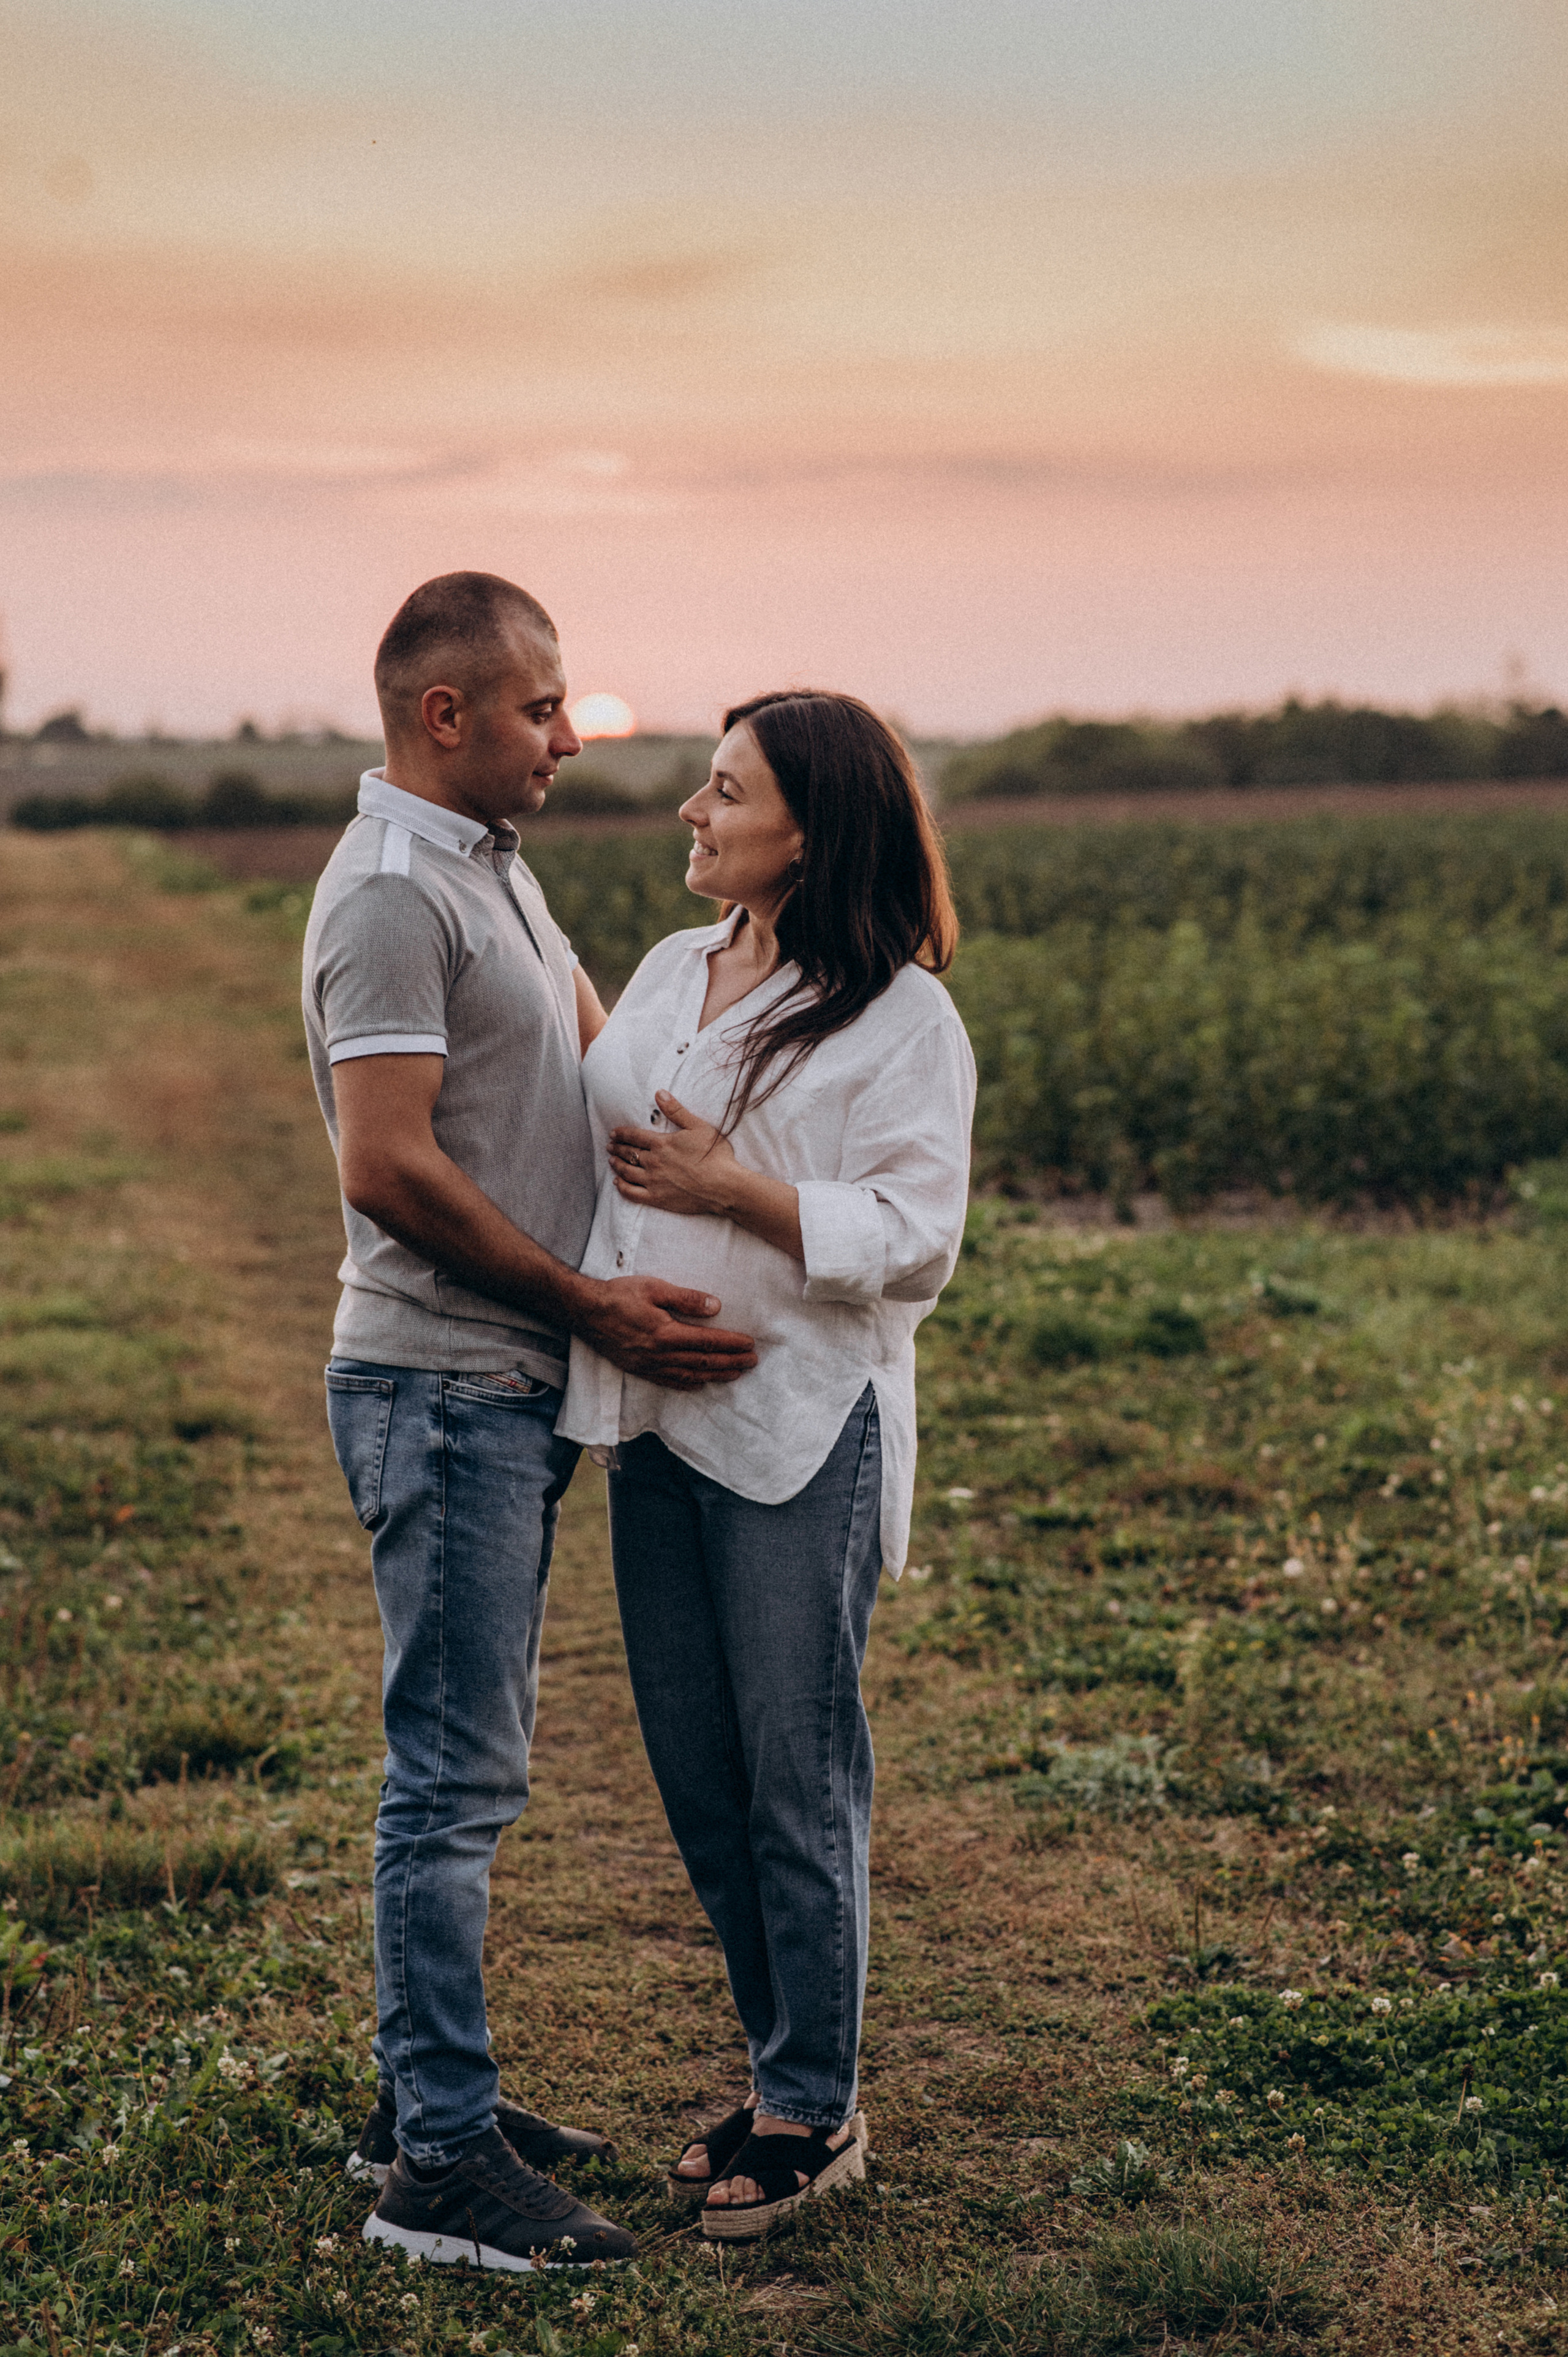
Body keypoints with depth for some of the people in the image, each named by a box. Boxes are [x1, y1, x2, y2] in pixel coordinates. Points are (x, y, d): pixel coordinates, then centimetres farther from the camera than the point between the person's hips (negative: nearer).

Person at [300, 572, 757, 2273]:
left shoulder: (496, 871, 17)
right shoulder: (391, 890, -16)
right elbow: (389, 1166, -23)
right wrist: (593, 1305, -18)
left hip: (514, 1383, 10)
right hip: (442, 1384, -10)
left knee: (470, 1758, 15)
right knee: (456, 1769, -7)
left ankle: (426, 2093, 25)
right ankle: (437, 2165, -1)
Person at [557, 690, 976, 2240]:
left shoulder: (903, 1019, -9)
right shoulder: (673, 969, 12)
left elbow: (912, 1240, -14)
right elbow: (604, 1135, 21)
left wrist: (733, 1190, -18)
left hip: (801, 1429, -7)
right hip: (655, 1421, 7)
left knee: (797, 1775, 2)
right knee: (693, 1763, 13)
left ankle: (814, 2113, 17)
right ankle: (787, 2067, 29)